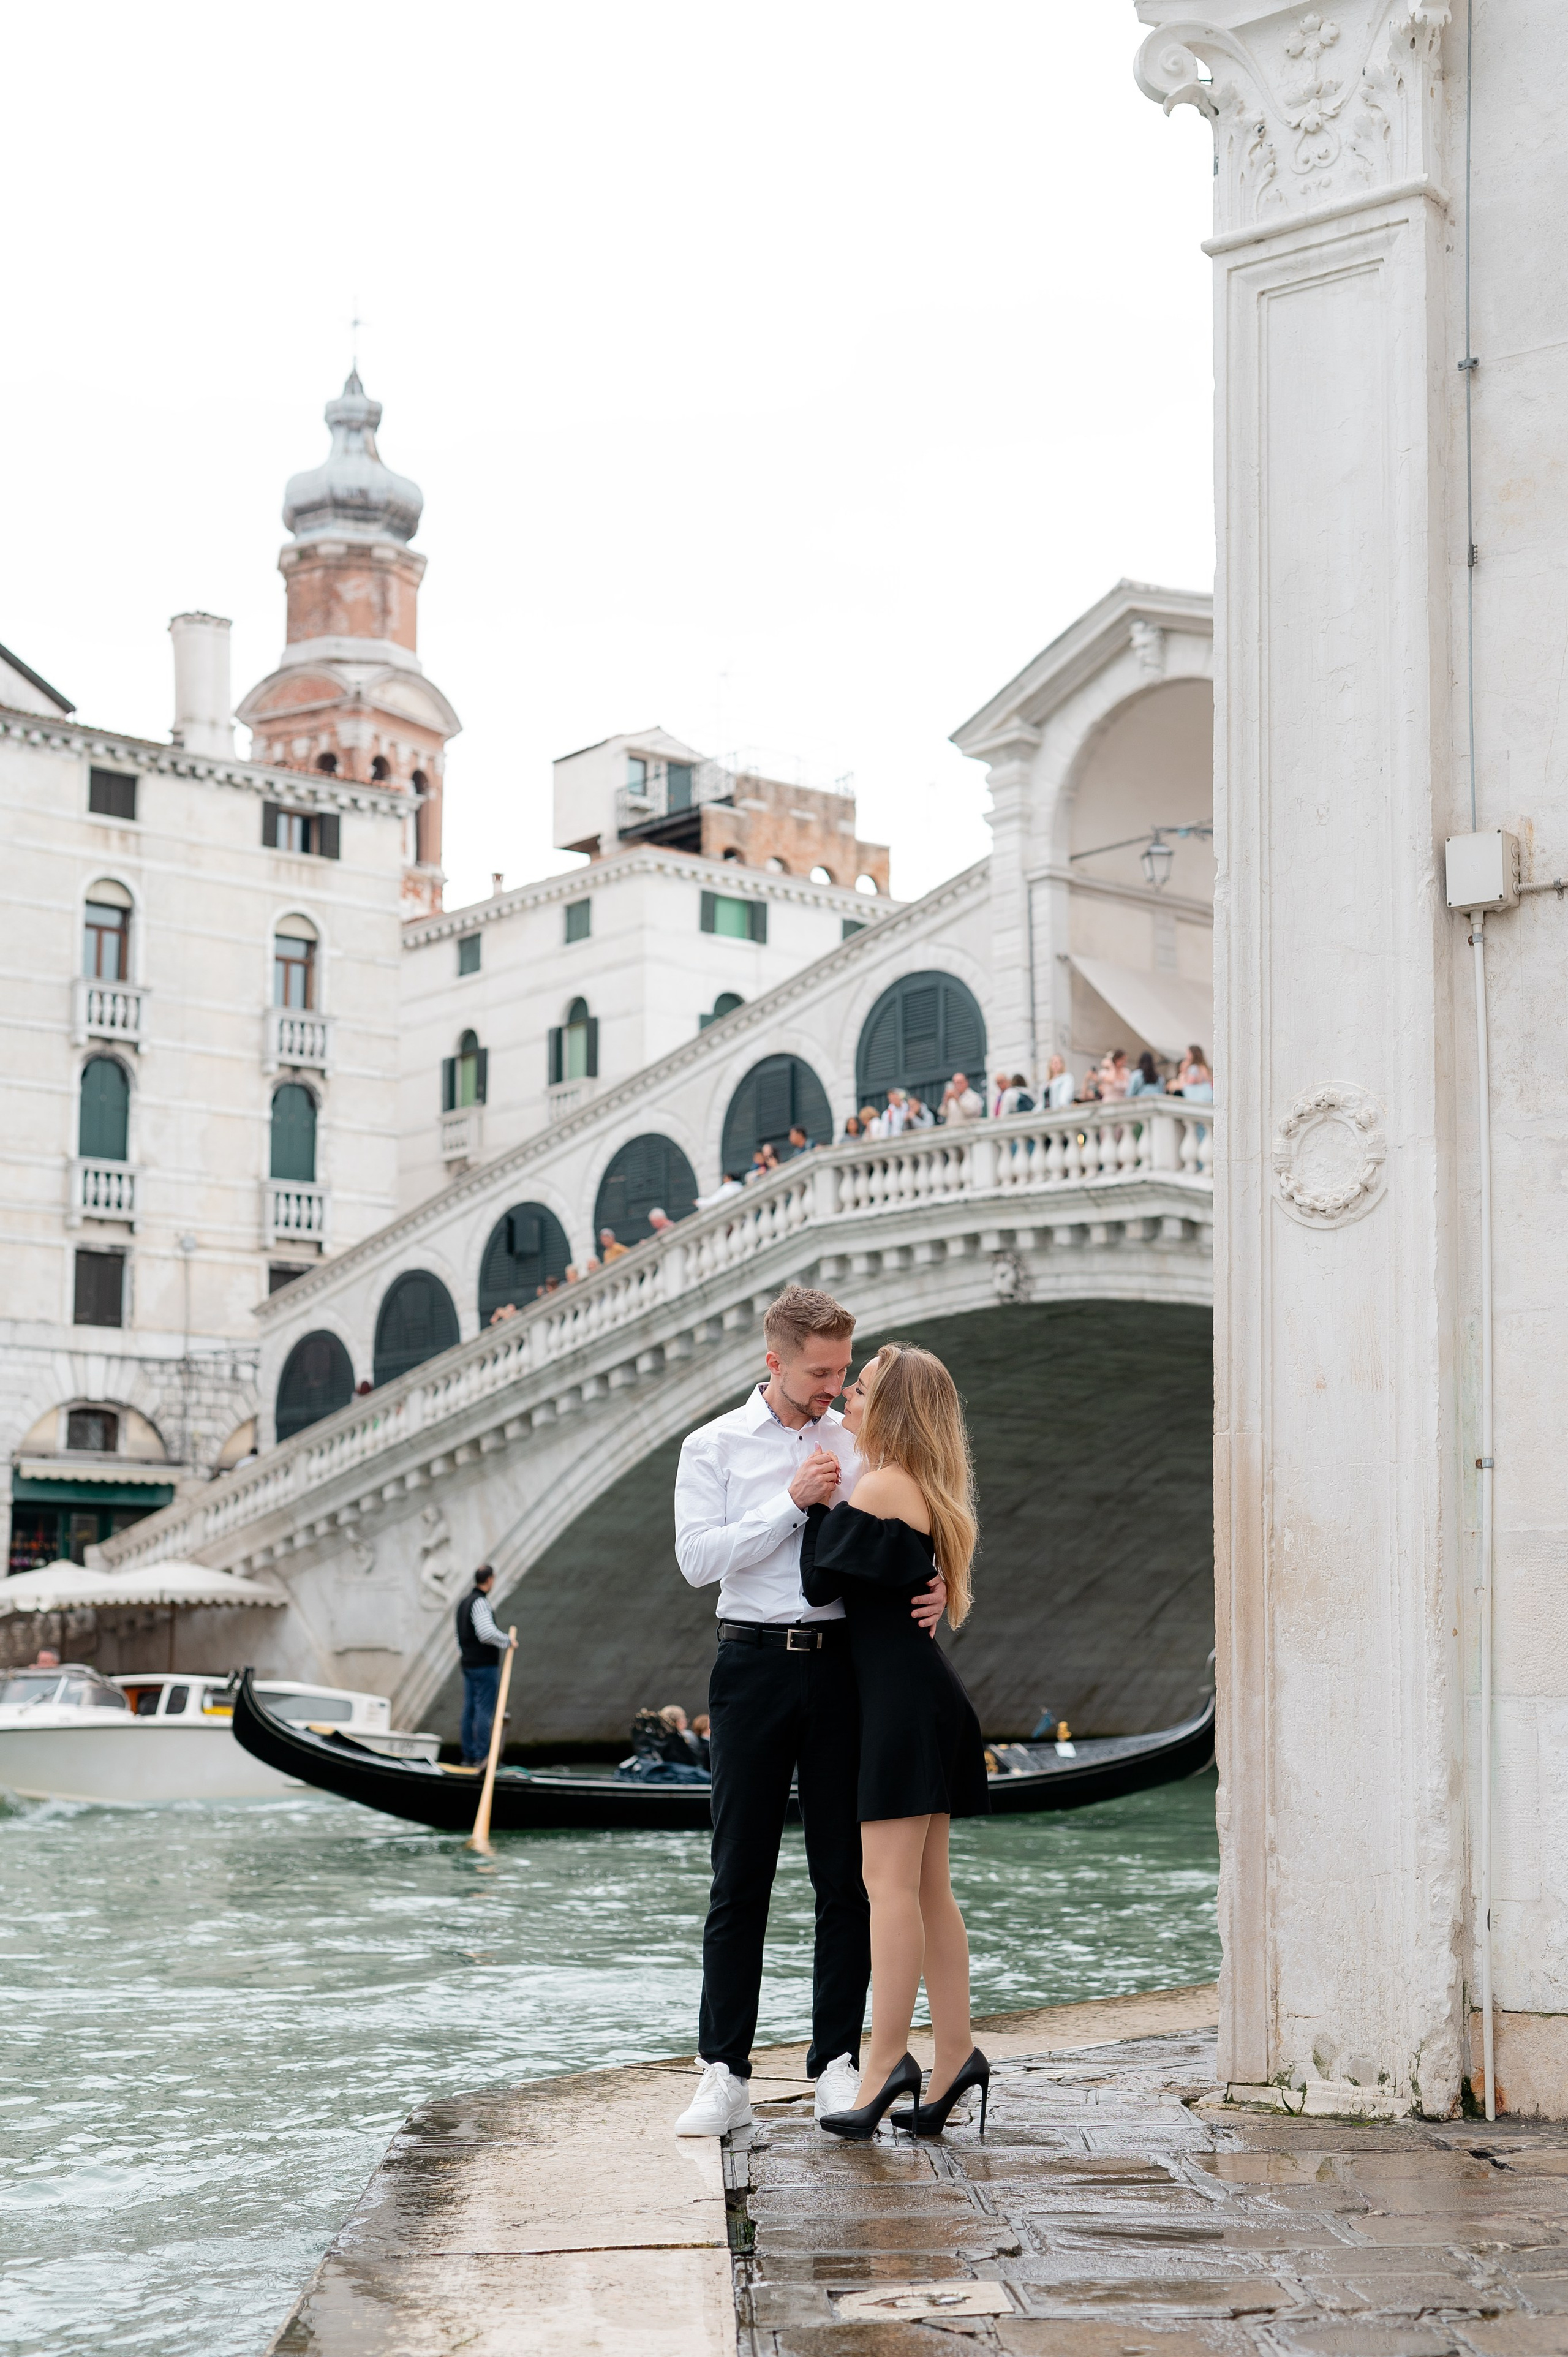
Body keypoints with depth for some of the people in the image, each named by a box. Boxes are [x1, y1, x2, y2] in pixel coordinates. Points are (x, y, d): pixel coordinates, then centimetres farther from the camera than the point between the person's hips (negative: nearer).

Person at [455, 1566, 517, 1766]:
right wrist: (508, 1640, -13)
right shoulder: (480, 1603, -15)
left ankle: (469, 1757, 12)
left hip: (468, 1665, 9)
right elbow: (486, 1633, -26)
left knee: (469, 1710, 9)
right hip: (485, 1666, -9)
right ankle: (482, 1756, -8)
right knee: (484, 1710, -7)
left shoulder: (464, 1603, 16)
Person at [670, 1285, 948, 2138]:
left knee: (845, 1875, 3)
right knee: (740, 1877, 1)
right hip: (754, 1666, -2)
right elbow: (697, 1558, -7)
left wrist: (931, 1590, -12)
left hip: (843, 1666, 2)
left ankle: (836, 2064, 11)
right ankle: (724, 2074, 5)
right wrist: (793, 1502, -14)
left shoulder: (861, 1446, 10)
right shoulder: (713, 1448, 4)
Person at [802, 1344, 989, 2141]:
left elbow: (820, 1582, -11)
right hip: (922, 1694, 10)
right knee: (927, 1889, 9)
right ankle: (954, 2057, 10)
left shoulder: (879, 1487, -12)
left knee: (890, 1882, -10)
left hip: (901, 1698, -10)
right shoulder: (924, 1492, 18)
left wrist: (816, 1502, 0)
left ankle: (886, 2060, -10)